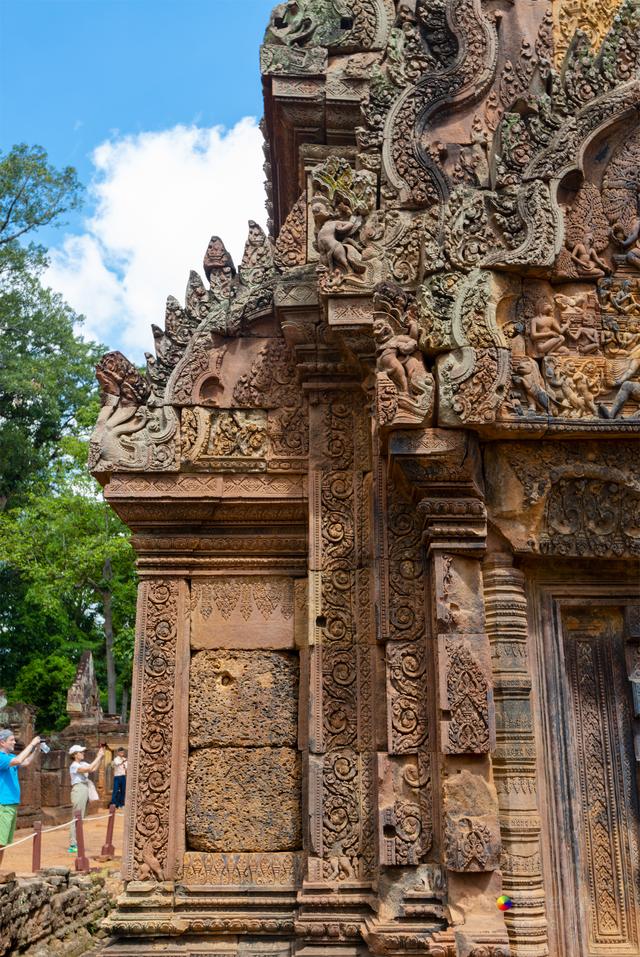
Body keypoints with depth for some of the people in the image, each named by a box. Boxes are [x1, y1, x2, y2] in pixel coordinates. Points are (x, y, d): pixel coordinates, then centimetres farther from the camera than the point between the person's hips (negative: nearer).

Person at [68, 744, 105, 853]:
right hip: (78, 790, -9)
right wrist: (98, 757, -18)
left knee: (80, 818, 12)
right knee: (76, 818, -7)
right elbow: (89, 768, -24)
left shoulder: (83, 763, 13)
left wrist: (100, 757, 0)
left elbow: (93, 768, 5)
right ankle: (72, 845, -4)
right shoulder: (74, 766, -13)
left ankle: (76, 843, 18)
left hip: (84, 790, 9)